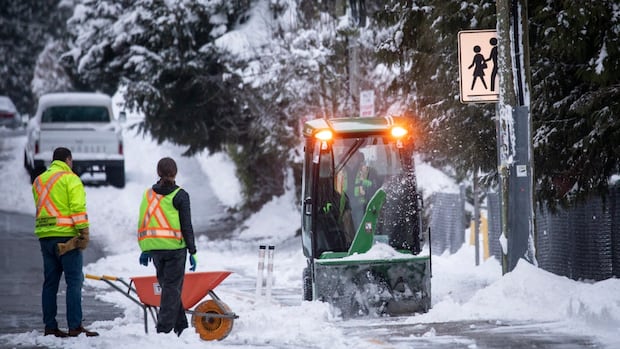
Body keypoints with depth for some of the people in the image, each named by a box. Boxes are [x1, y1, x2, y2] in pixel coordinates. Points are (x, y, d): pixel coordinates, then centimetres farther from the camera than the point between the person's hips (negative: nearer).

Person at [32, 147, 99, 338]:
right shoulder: (70, 179, -5)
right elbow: (78, 208, -14)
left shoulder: (38, 181, 17)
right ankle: (75, 327, -10)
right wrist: (84, 233, -13)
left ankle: (50, 326, 9)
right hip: (66, 235, -7)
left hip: (45, 236, 7)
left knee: (50, 282, 10)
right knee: (74, 281, -5)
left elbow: (41, 208, 18)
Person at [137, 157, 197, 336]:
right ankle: (164, 328, -4)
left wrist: (145, 249, 17)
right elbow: (186, 225, -7)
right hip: (175, 247, -4)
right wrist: (192, 251, -2)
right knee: (172, 288, 0)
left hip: (154, 247, 4)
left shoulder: (148, 194, 7)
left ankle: (181, 326, 17)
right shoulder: (180, 195, -6)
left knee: (168, 286, 13)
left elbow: (143, 222, 10)